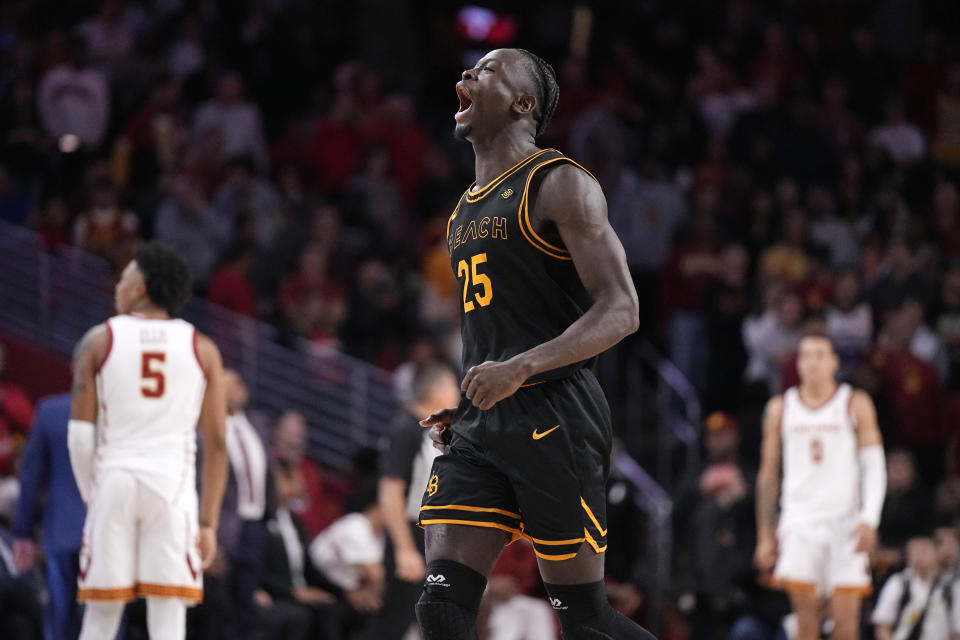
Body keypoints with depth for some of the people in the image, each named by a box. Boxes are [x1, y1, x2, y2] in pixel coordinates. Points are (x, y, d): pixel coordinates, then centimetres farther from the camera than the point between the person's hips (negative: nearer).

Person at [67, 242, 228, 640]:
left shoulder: (99, 341, 6)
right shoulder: (202, 349, 9)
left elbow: (79, 435, 1)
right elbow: (216, 443, 5)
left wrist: (91, 497, 10)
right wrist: (208, 522, 8)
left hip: (113, 478, 0)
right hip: (173, 484, 0)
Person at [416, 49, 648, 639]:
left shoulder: (560, 185, -5)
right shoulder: (468, 209, 21)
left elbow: (620, 311, -14)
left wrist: (519, 369, -24)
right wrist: (462, 409, 14)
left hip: (553, 415, -7)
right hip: (481, 428, 7)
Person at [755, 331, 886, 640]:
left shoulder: (856, 404, 4)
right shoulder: (781, 408, 10)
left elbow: (874, 467, 0)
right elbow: (768, 476, 14)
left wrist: (869, 520, -14)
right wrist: (765, 536, 10)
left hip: (846, 522, -1)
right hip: (800, 523, 1)